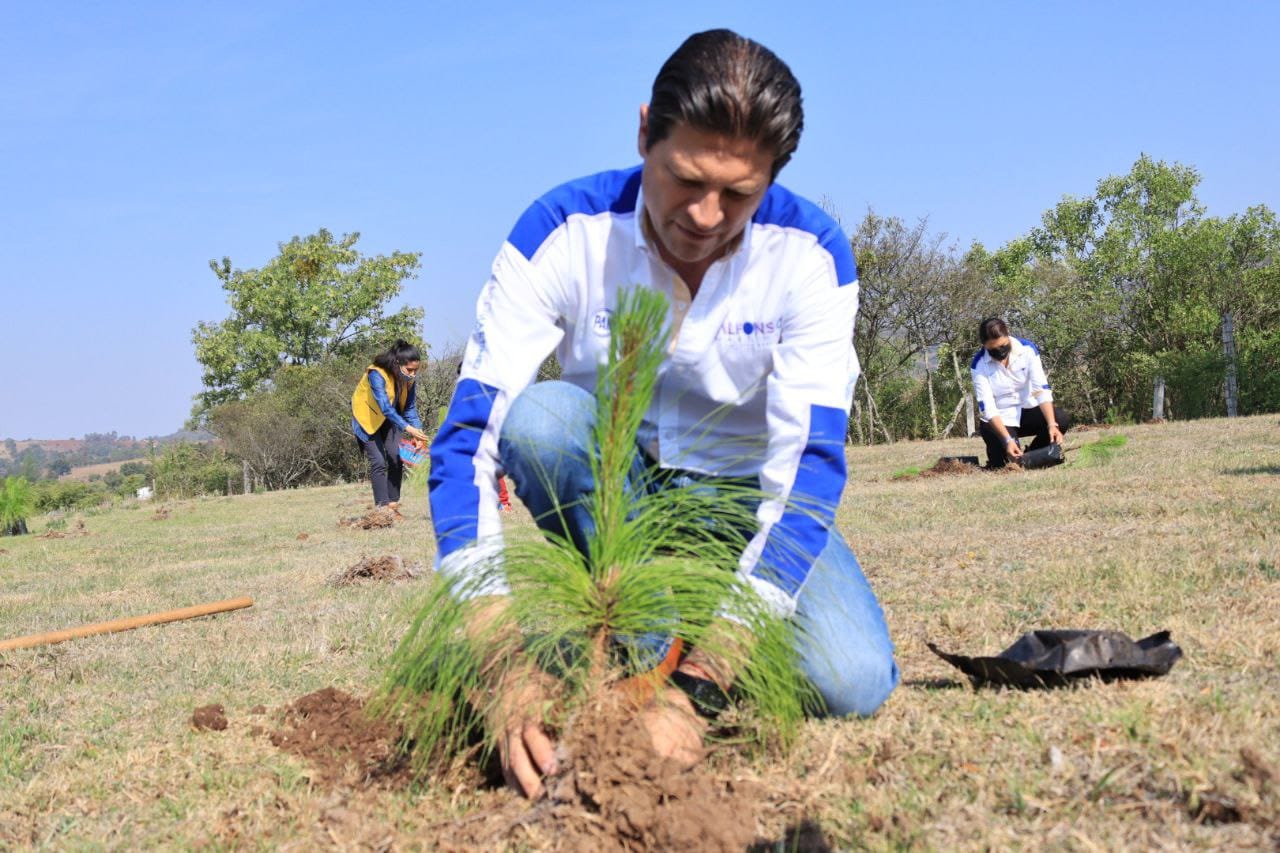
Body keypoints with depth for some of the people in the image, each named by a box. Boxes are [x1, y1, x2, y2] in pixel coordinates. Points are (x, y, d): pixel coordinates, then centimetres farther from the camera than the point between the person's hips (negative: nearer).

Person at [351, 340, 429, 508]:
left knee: (396, 457, -6)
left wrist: (417, 430, -23)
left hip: (390, 417, 5)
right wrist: (407, 428, -49)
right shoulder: (377, 374, -35)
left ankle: (393, 503, 2)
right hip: (367, 417, -5)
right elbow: (385, 407, -42)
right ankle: (382, 506, -10)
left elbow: (410, 407, -7)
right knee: (378, 461, -12)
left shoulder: (409, 378, -15)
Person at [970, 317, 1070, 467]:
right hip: (999, 419, -2)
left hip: (1027, 411, 2)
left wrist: (1052, 425, -33)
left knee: (1060, 419, -26)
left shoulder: (1027, 349, -13)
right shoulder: (979, 365, -17)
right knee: (1008, 459, -26)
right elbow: (987, 407, -21)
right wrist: (1008, 440, -33)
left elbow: (1042, 389, -19)